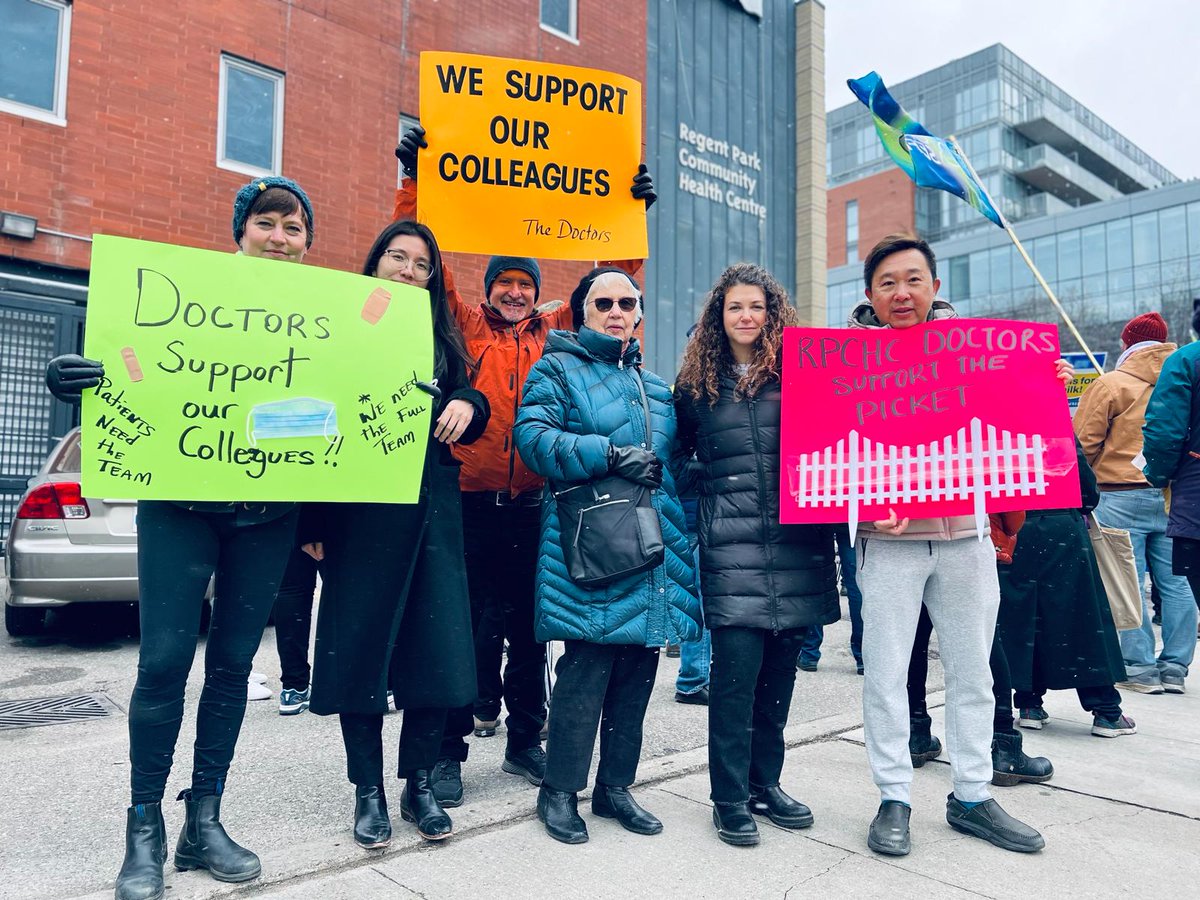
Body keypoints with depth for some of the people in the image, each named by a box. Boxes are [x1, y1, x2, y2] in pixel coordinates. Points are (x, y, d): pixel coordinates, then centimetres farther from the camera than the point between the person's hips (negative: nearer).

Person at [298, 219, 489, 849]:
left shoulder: (441, 338, 15)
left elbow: (467, 422, 20)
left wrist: (467, 405, -6)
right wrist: (311, 521, -7)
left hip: (432, 507, 3)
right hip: (358, 508, -3)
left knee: (437, 644, 1)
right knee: (359, 641, 2)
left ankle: (419, 785, 18)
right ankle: (368, 792, 17)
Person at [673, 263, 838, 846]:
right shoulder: (696, 384, 9)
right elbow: (680, 459, 18)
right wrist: (701, 492, 4)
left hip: (796, 541, 2)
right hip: (731, 544, -1)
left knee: (780, 668, 9)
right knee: (736, 668, -6)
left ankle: (765, 784, 26)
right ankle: (730, 798, 10)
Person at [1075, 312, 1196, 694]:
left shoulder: (1112, 383, -6)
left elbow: (1083, 441, -6)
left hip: (1122, 496, -5)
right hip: (1176, 497, 5)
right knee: (1175, 584, 9)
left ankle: (1140, 669, 5)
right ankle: (1174, 669, 16)